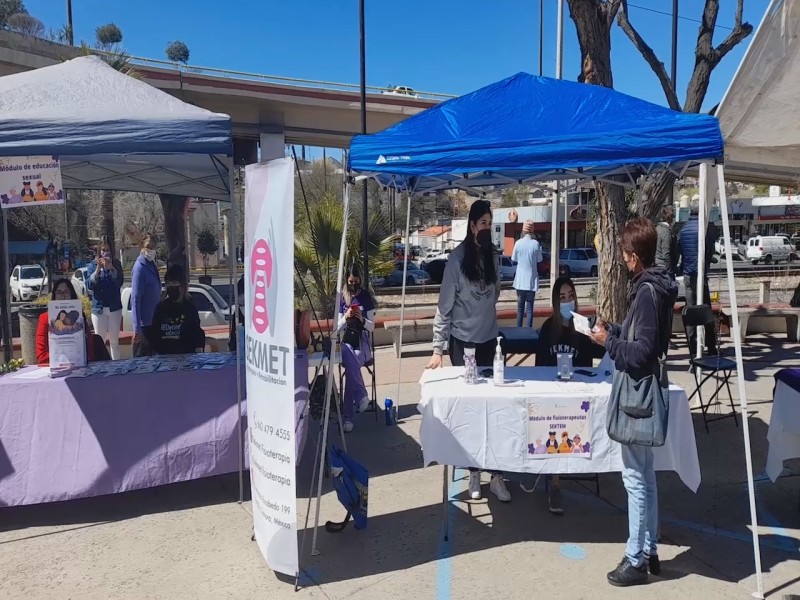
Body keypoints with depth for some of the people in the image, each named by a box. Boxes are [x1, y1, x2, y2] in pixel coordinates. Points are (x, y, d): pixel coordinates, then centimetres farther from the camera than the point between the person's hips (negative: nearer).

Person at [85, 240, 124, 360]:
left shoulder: (116, 264, 2)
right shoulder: (93, 265, 2)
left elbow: (120, 282, -10)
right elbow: (89, 285, -7)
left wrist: (111, 268, -25)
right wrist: (98, 269, -20)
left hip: (114, 307, 1)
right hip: (98, 308, -1)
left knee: (114, 340, 9)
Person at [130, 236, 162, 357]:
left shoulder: (152, 264, 8)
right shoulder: (139, 268, -18)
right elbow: (135, 299, -22)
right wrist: (137, 329, -25)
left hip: (153, 320, 8)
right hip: (144, 322, -8)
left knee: (151, 355, 18)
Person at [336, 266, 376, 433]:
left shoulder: (366, 297, 4)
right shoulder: (342, 298, 8)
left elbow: (372, 327, 4)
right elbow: (337, 329, 7)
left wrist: (362, 319, -16)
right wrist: (345, 317, -13)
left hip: (362, 343, -1)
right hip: (346, 342, 1)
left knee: (350, 366, -30)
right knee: (349, 358, -36)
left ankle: (349, 417, -23)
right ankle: (362, 396, -21)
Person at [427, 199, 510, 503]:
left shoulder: (493, 256, 3)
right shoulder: (457, 258, -11)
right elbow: (444, 306, -11)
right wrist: (437, 349, -14)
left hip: (489, 339, 4)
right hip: (463, 340, -4)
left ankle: (496, 475, 9)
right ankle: (473, 473, 19)